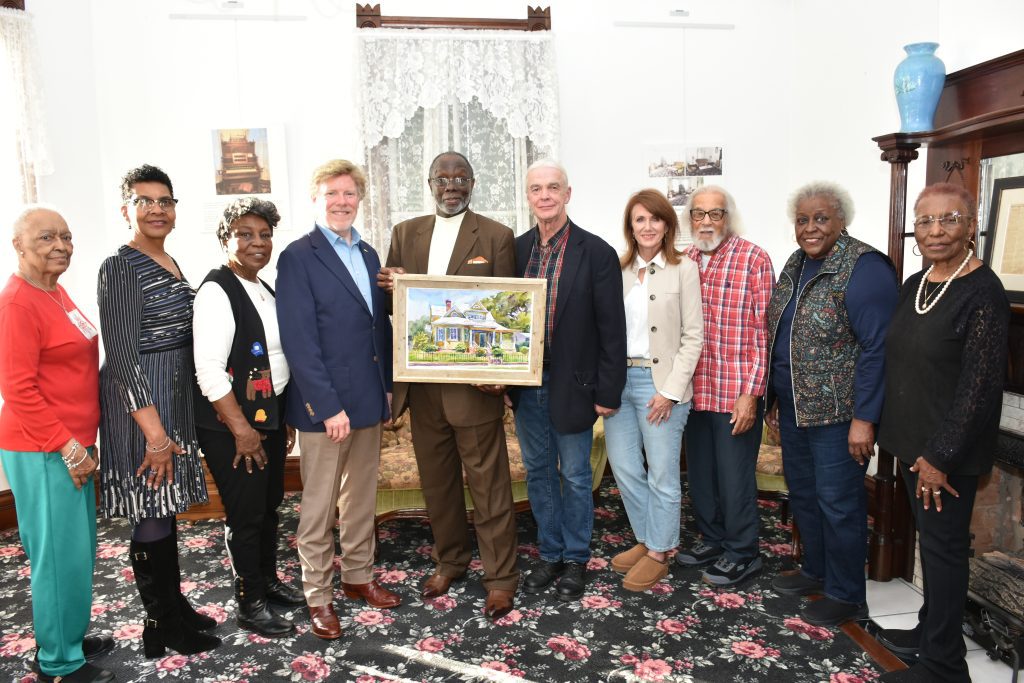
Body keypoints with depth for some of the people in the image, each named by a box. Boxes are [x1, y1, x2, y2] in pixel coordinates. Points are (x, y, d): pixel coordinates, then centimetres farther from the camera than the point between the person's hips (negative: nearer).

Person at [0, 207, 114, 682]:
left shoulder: (55, 292, 11)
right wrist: (66, 446, -18)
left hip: (71, 444, 9)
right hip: (42, 452, -9)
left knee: (77, 549, 18)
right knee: (60, 554, 1)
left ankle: (72, 638, 34)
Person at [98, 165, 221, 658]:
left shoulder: (170, 263, 11)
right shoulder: (120, 267, -14)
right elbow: (122, 355, -19)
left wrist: (172, 424, 15)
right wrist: (154, 432, -21)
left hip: (175, 396, 8)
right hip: (140, 402, -8)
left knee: (167, 508, 17)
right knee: (152, 517, 3)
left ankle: (175, 604, 31)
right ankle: (161, 625, 18)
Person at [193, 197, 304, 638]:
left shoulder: (265, 291, 11)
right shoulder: (217, 291, -14)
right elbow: (209, 370, -21)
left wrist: (286, 419, 15)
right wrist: (241, 429, -19)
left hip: (270, 417, 8)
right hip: (231, 427, -8)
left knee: (270, 504, 17)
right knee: (245, 514, 3)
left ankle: (267, 580, 35)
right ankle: (249, 604, 19)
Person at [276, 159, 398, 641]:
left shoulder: (368, 254, 11)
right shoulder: (299, 257, -10)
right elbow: (300, 341, -16)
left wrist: (387, 386, 8)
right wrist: (328, 406, -19)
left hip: (368, 400, 6)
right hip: (325, 405, -6)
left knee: (362, 498, 18)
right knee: (318, 507, 8)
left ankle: (358, 576, 34)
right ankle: (318, 596, 23)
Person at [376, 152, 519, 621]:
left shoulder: (496, 236, -3)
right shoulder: (406, 233, 10)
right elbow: (391, 300, 12)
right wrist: (392, 286, -12)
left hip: (473, 383, -4)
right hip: (422, 384, 5)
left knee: (489, 483, 5)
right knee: (436, 480, 17)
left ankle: (500, 576, 20)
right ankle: (450, 560, 36)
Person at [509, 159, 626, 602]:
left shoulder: (596, 253, -10)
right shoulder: (516, 249, 3)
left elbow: (611, 328, -9)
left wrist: (608, 392, -11)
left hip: (571, 386, -4)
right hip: (526, 384, 4)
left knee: (574, 476, 10)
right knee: (538, 472, 15)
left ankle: (575, 559, 29)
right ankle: (550, 554, 33)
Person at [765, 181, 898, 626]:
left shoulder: (863, 268, -16)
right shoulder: (796, 265, 10)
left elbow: (877, 348, -19)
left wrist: (864, 418, -21)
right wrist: (776, 399, 17)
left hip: (838, 414, -8)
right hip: (795, 409, 8)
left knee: (838, 504, 3)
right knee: (802, 494, 19)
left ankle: (846, 596, 20)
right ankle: (815, 571, 38)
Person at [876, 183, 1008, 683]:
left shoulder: (982, 294, -17)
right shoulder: (914, 285, 7)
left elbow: (980, 386, -19)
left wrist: (940, 457, -18)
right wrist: (909, 447, 13)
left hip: (948, 453, -7)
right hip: (912, 442, 7)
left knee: (944, 547, 4)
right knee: (929, 540, 19)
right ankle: (929, 629, 36)